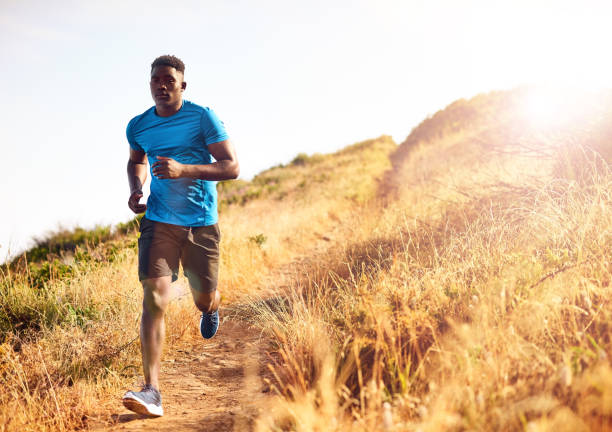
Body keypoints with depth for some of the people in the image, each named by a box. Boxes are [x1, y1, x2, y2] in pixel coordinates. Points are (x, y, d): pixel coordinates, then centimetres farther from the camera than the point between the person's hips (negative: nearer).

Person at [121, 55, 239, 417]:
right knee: (155, 297, -16)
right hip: (159, 221, 1)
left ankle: (212, 307, 51)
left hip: (202, 223, -1)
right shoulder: (138, 126, 4)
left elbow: (232, 167, -11)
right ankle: (152, 391, -19)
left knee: (204, 300, 8)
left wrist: (183, 170, -24)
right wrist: (136, 189, 3)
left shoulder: (203, 118, -7)